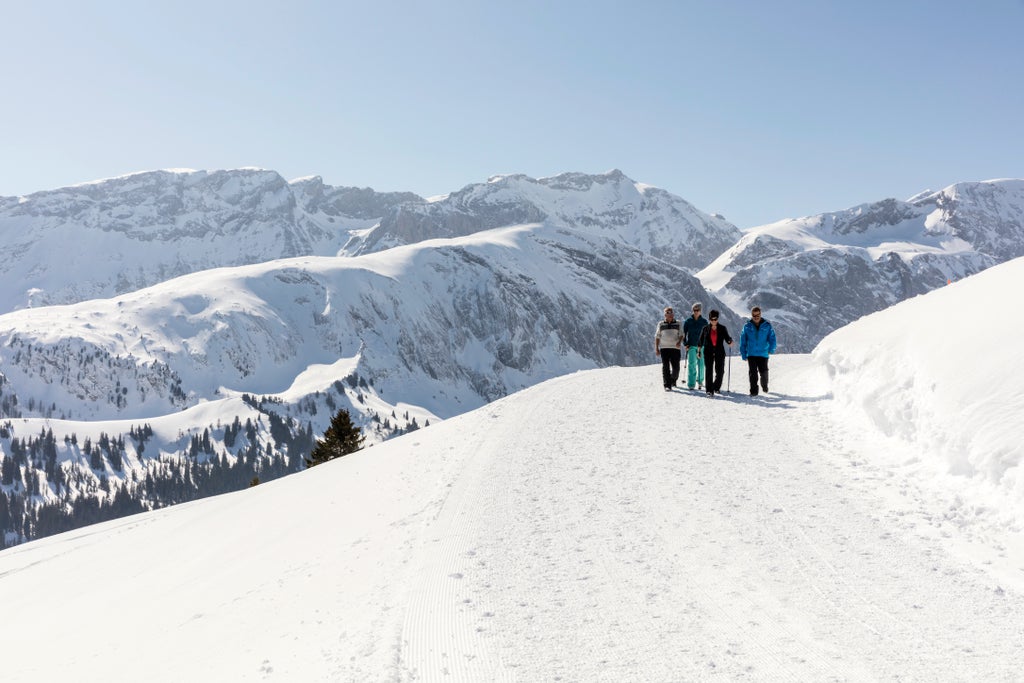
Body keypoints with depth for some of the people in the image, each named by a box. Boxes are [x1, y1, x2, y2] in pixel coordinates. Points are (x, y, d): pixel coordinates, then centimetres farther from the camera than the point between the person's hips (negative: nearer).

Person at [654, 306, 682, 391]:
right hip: (664, 348, 0)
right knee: (665, 367, -6)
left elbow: (681, 335, 7)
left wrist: (679, 342, -14)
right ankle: (667, 385, -4)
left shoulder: (677, 324, 10)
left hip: (675, 348, 0)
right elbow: (657, 337, 12)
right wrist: (656, 349, 5)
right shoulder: (661, 324, 11)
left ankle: (673, 379, 29)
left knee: (676, 367, 0)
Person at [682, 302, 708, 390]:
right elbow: (683, 333, 7)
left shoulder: (704, 322, 4)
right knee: (691, 364, -8)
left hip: (701, 346, 1)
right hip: (691, 346, -1)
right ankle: (690, 384, -8)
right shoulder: (688, 321, 2)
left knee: (701, 364, 6)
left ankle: (700, 381, 28)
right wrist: (685, 344, -3)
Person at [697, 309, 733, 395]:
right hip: (708, 352, 0)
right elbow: (701, 340, 10)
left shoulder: (722, 329, 4)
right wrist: (699, 350, 7)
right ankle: (709, 390, -5)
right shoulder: (705, 329, 5)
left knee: (720, 371, 1)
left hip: (720, 352, 0)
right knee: (708, 371, -7)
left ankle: (717, 387, 25)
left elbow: (727, 338, -1)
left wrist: (730, 341, -22)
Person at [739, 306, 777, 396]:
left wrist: (771, 349, -12)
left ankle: (764, 386, 31)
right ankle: (753, 391, 4)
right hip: (751, 354, 0)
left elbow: (772, 337, 2)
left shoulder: (767, 325, 1)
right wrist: (743, 354, 3)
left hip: (763, 354, 0)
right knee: (753, 373, -4)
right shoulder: (747, 326, 3)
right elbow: (743, 341, 6)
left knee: (764, 372, 2)